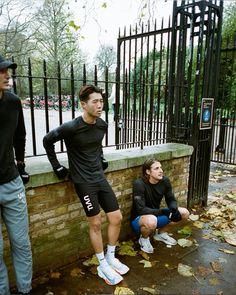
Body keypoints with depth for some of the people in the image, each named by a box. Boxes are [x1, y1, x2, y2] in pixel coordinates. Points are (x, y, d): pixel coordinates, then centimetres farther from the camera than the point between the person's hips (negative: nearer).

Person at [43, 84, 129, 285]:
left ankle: (111, 258, 29)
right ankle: (103, 265, 22)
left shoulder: (102, 125, -1)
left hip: (100, 178, 6)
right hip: (84, 181, -6)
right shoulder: (71, 127, -19)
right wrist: (57, 166, -3)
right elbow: (47, 141, -5)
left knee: (116, 218, 7)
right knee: (96, 223, 2)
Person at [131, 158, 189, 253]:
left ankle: (160, 233, 14)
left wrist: (174, 210, -22)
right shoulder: (139, 184, -25)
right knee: (151, 220, -40)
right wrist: (161, 211, -38)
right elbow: (140, 209, -28)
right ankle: (144, 239, -4)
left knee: (184, 213, -6)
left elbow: (171, 200, 1)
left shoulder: (165, 181, -9)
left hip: (156, 215, 6)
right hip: (139, 219, -6)